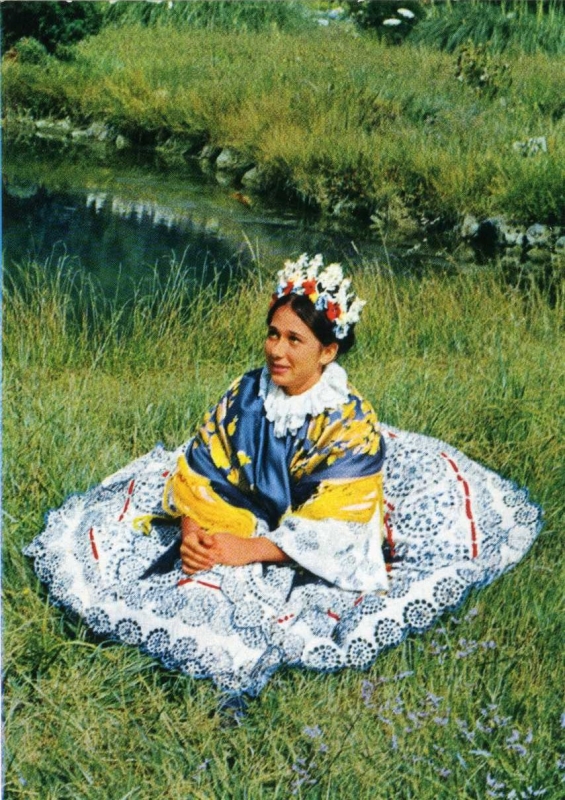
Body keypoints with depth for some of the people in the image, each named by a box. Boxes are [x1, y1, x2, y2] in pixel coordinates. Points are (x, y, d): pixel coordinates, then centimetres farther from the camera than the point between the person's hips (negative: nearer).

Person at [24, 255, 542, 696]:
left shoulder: (349, 422, -16)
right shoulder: (246, 395, -2)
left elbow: (330, 530, -21)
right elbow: (200, 468, -2)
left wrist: (250, 549, -26)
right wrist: (192, 526, -20)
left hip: (303, 561, -5)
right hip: (228, 530, 5)